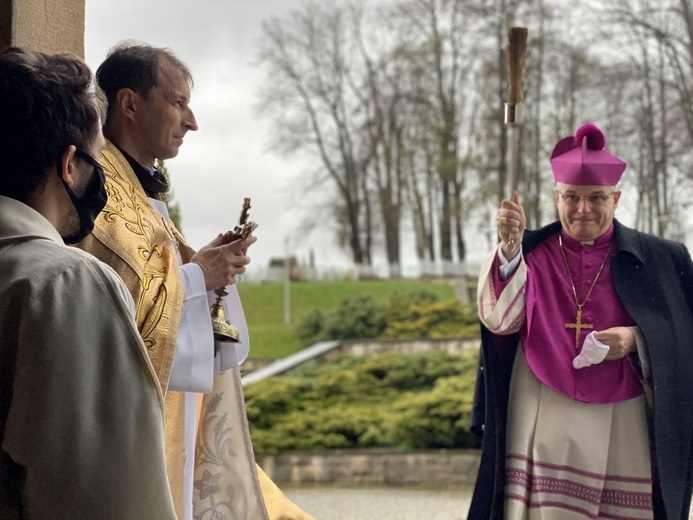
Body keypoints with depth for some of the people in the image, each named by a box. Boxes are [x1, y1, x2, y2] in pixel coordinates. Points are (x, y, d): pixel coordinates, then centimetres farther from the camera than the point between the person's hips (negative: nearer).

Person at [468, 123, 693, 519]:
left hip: (622, 426, 1)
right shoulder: (531, 253, 4)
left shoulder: (656, 260, 5)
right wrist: (510, 249, -26)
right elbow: (499, 319, -12)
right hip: (546, 424, 0)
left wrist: (637, 339, -14)